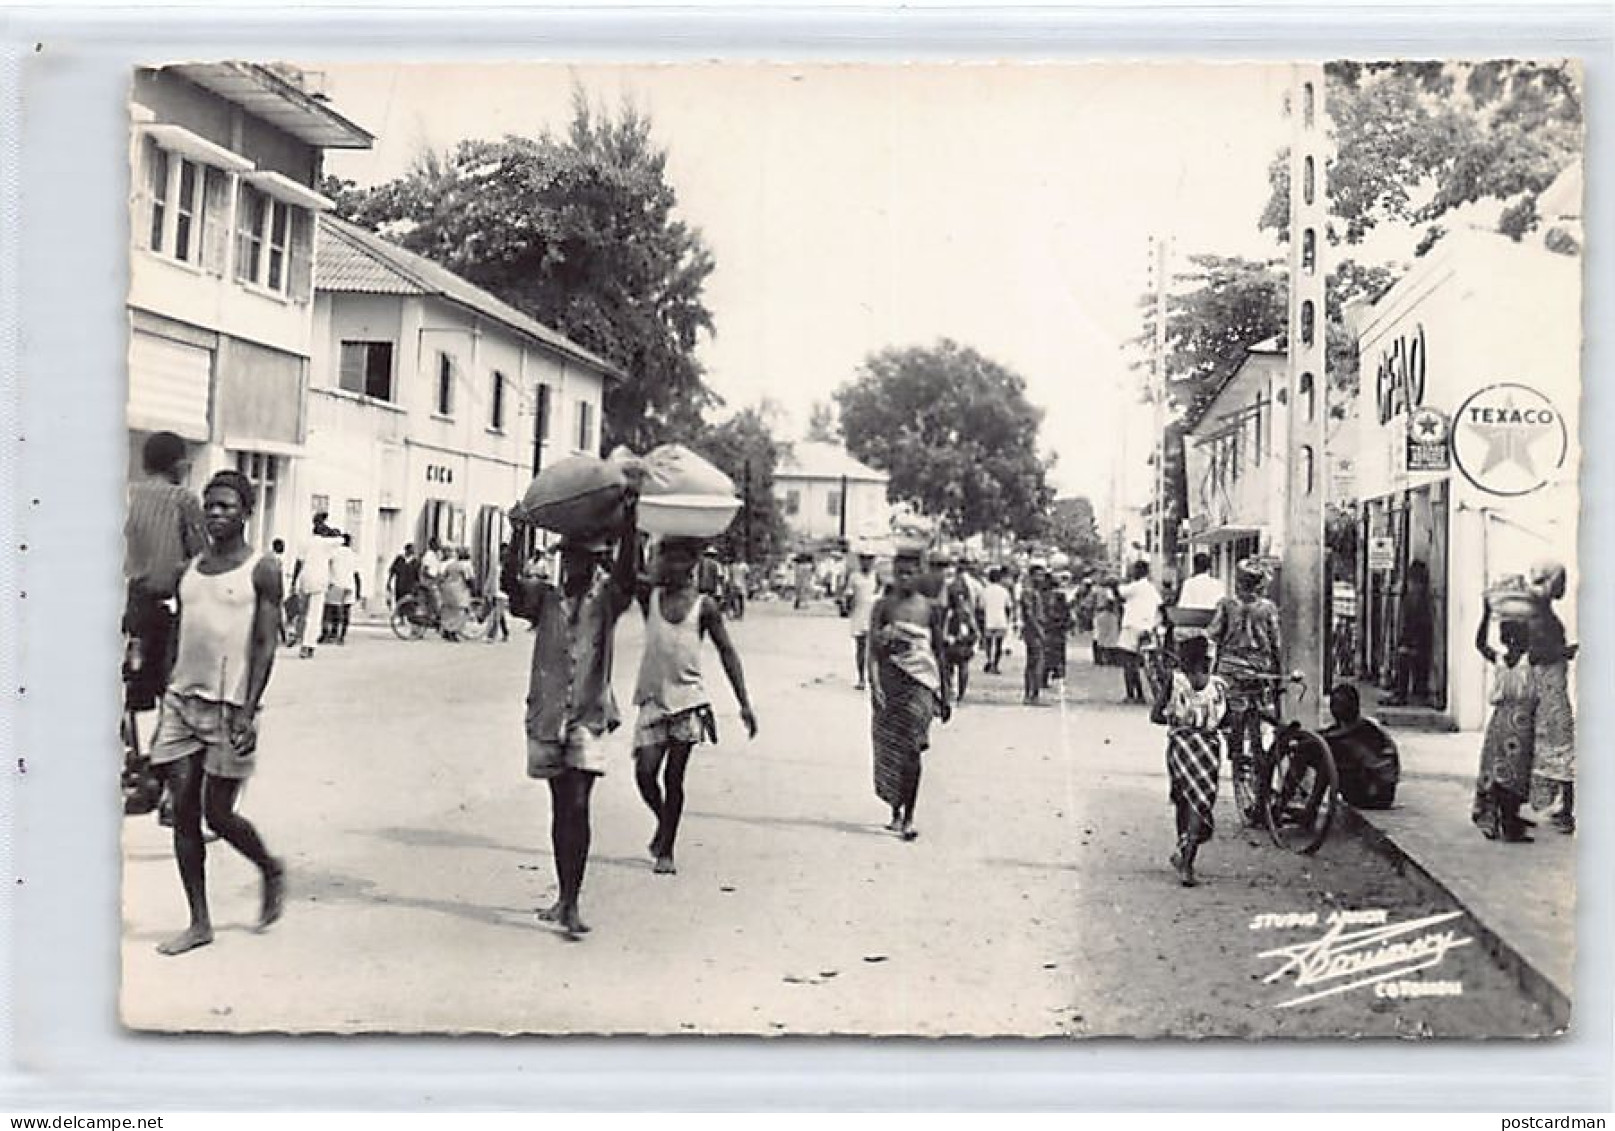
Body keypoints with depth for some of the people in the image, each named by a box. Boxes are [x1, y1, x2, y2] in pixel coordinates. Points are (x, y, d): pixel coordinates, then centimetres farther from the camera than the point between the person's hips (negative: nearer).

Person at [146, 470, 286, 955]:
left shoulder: (261, 570, -5)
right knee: (183, 813, 3)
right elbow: (179, 637, 16)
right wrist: (167, 698, 13)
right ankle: (199, 922, 11)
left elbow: (265, 645, -10)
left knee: (218, 814, -1)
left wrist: (247, 711, -17)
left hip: (229, 706, -5)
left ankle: (272, 871, 27)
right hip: (182, 700, 5)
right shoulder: (190, 569, 12)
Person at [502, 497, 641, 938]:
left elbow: (628, 573, -16)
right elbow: (511, 583, -11)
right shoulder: (544, 598, 6)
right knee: (560, 809, 12)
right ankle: (564, 897, 24)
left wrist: (630, 518, -23)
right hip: (546, 714, 2)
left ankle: (570, 904, -11)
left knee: (577, 806, -13)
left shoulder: (606, 600, 2)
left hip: (587, 716, -2)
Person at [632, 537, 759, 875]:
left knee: (673, 777, 0)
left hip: (688, 699, -2)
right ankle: (663, 823, 24)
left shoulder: (704, 605, -1)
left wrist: (744, 704, -1)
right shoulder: (649, 597, 5)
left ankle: (665, 851, 14)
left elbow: (727, 652, 3)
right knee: (645, 772, -7)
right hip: (653, 699, 2)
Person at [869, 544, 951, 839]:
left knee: (911, 748, -12)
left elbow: (939, 652, 12)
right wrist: (874, 686, -18)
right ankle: (895, 812, 24)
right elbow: (872, 649, -4)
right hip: (889, 682, 1)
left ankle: (909, 817, -8)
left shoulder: (930, 608, 6)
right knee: (888, 749, 7)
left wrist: (944, 696, 13)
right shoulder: (883, 606, 2)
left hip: (920, 682, -1)